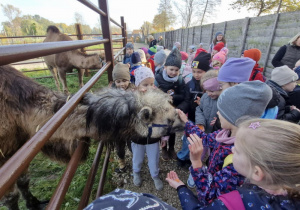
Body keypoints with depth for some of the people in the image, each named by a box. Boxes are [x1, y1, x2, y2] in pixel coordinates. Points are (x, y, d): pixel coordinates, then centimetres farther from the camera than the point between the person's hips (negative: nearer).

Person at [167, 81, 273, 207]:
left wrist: (196, 161, -42)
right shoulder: (228, 133, -16)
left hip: (216, 203, -5)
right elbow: (206, 138, 3)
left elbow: (210, 196, -32)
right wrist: (186, 121, 10)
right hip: (212, 182, 6)